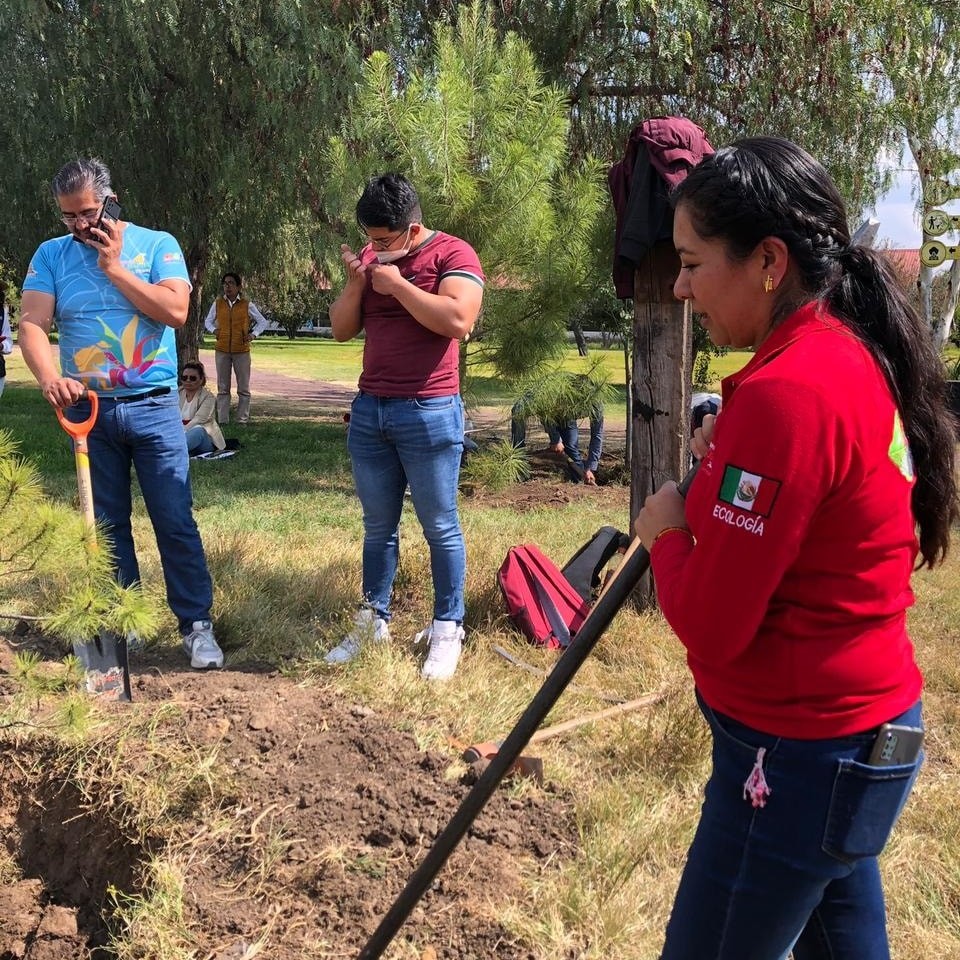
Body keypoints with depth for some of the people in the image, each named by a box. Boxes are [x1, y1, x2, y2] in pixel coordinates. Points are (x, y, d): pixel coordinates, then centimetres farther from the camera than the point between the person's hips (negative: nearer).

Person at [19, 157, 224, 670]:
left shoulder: (156, 245, 0)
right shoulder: (51, 255, 4)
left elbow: (175, 310, -14)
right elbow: (32, 324, -7)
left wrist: (114, 266, -13)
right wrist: (49, 377, -26)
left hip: (153, 406, -2)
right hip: (87, 410, 2)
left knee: (176, 522, -3)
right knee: (106, 525, 11)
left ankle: (197, 624, 5)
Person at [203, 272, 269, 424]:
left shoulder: (247, 304, 1)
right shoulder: (217, 303, 6)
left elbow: (263, 322, 10)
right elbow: (208, 321, 18)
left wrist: (254, 334, -5)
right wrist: (214, 330, -2)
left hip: (242, 350, -1)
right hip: (222, 350, 1)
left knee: (243, 388, 3)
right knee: (223, 388, 4)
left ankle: (243, 420, 9)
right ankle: (222, 421, 7)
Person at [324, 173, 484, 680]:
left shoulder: (454, 253, -6)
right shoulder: (370, 257, 13)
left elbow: (457, 320, -23)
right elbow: (341, 329, 12)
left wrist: (396, 283, -15)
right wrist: (356, 281, -5)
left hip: (429, 413, -6)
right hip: (369, 411, 6)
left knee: (440, 527, 2)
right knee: (378, 526, 13)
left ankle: (447, 630, 12)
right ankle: (373, 622, 22)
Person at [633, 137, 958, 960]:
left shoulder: (787, 392, -26)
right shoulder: (857, 358, 4)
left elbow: (709, 624, -23)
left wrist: (667, 529, -5)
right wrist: (729, 461, 2)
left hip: (799, 754, -9)